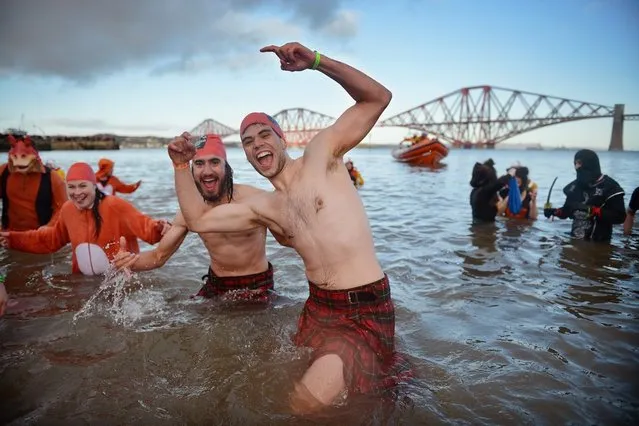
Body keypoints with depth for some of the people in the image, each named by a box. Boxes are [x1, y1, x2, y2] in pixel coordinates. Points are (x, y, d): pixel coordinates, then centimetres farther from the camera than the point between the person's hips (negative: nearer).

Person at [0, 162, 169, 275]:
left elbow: (143, 225, -26)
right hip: (83, 280, 6)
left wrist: (158, 228, -49)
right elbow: (53, 238, 22)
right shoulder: (67, 210, 4)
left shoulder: (115, 206, -17)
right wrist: (15, 239, 19)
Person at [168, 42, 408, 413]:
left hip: (366, 312, -7)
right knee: (285, 386, 16)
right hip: (317, 311, 7)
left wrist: (315, 61, -20)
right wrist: (181, 164, 9)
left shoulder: (321, 156, -3)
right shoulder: (262, 208, 11)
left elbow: (378, 97, -11)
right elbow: (198, 221, 15)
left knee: (308, 402, -18)